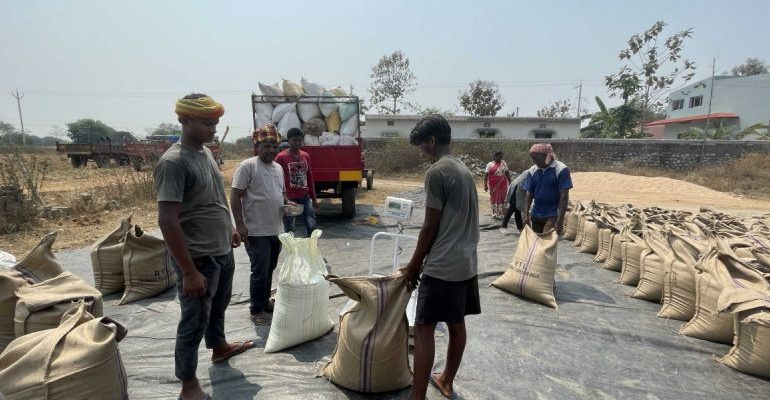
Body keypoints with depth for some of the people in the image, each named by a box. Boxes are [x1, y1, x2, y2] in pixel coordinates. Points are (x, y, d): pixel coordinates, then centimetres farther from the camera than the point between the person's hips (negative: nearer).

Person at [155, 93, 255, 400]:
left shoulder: (205, 152, 6)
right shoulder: (174, 162, -21)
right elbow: (167, 221, -24)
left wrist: (229, 229, 22)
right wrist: (189, 271, -24)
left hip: (222, 252, 9)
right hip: (199, 258, -8)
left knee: (218, 306, 27)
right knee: (194, 321, 7)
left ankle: (219, 347, 51)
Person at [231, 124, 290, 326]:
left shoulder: (278, 168, 13)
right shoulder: (247, 166, -10)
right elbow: (235, 197, -12)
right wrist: (240, 224, -18)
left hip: (276, 229, 7)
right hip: (256, 231, -7)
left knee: (269, 269, 18)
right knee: (260, 272, -1)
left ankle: (265, 302, 34)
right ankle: (256, 310, 15)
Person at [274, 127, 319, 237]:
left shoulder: (305, 156, 9)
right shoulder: (281, 157, -6)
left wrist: (314, 198, 14)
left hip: (305, 198, 5)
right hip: (289, 199, -5)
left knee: (312, 227, 4)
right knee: (289, 230, 2)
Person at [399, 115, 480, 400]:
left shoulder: (436, 172, -15)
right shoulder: (464, 170, 13)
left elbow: (431, 227, -14)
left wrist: (413, 265, -2)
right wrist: (423, 259, 20)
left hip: (443, 267, -9)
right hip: (466, 263, 9)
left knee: (424, 329, -2)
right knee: (456, 325, 18)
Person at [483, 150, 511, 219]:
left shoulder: (504, 163, 6)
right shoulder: (490, 164, -5)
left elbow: (507, 173, 13)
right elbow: (486, 175, -7)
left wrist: (510, 183, 11)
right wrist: (485, 185, -14)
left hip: (503, 185, 3)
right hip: (494, 185, -3)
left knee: (503, 199, 8)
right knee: (494, 199, 6)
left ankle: (503, 213, 21)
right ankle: (495, 214, 17)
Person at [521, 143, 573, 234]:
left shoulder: (561, 169, -12)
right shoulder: (533, 170, 2)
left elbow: (564, 196, -14)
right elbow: (529, 194, 3)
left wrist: (560, 221, -18)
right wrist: (526, 214, -7)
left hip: (553, 215, -5)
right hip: (536, 214, 5)